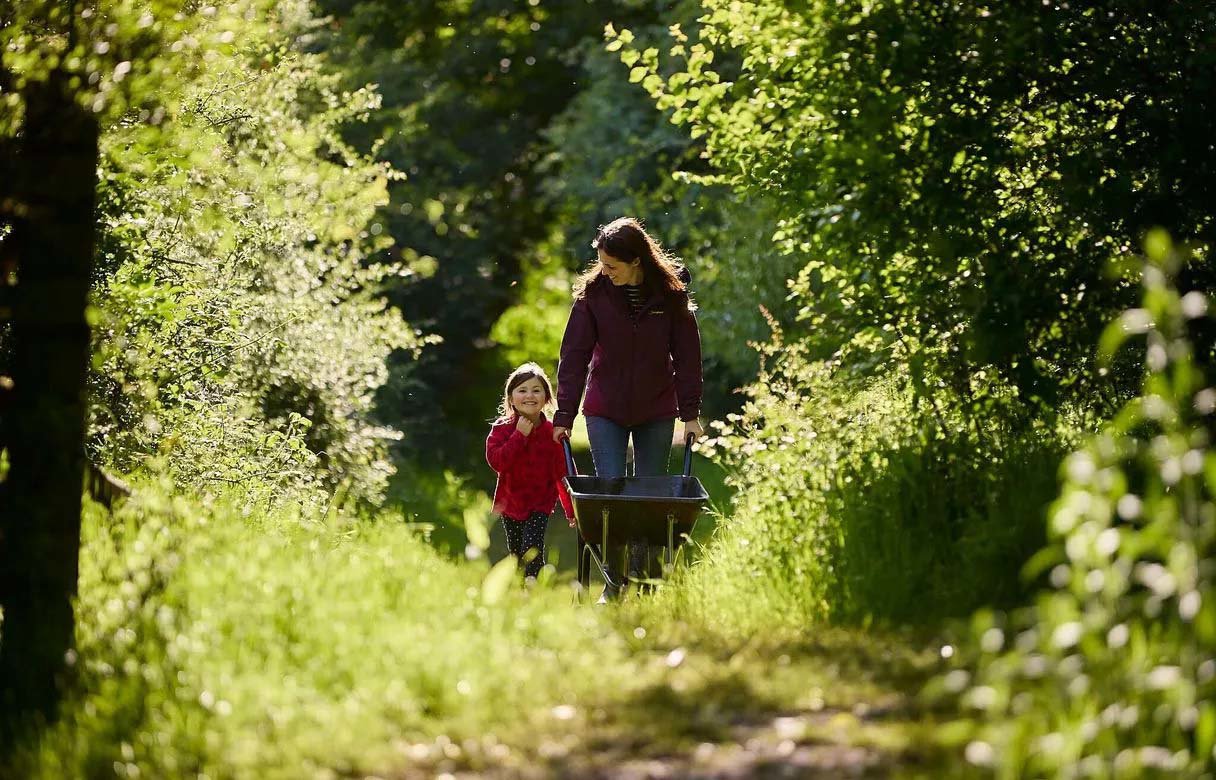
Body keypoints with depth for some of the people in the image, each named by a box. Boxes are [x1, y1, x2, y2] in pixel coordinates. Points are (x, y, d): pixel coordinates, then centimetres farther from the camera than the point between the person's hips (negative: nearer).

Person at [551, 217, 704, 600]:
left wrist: (690, 412, -5)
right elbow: (574, 355, -7)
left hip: (657, 412, 0)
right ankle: (612, 585, -1)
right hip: (605, 410, 0)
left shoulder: (670, 294, -8)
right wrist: (564, 415, -9)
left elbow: (687, 355, -2)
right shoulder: (593, 292, -9)